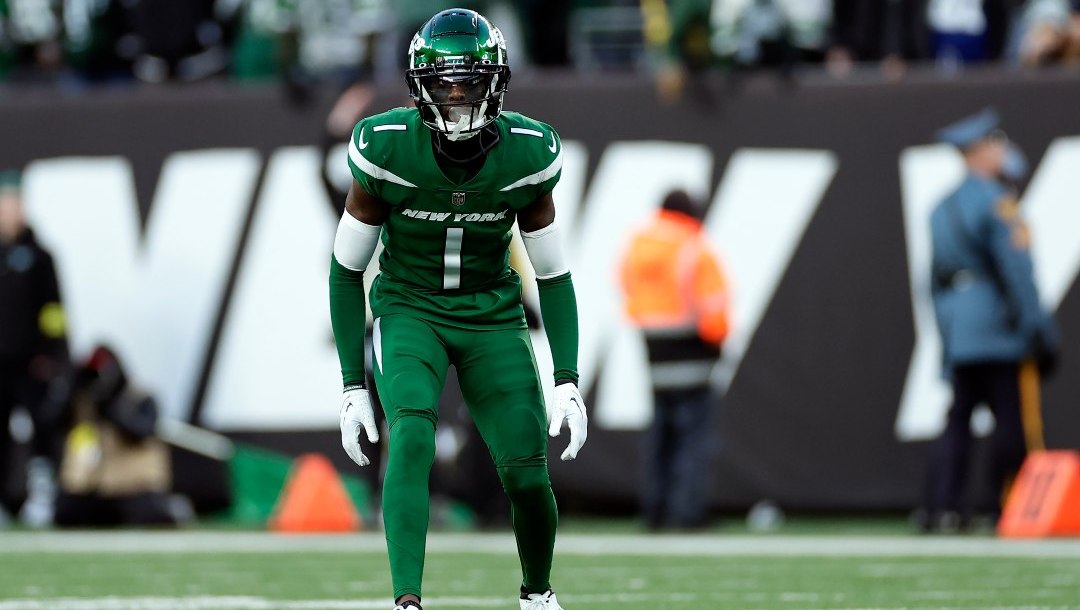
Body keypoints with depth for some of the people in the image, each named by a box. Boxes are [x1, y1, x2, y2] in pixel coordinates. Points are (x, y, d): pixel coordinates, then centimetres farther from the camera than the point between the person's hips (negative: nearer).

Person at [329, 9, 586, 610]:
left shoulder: (528, 154, -14)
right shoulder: (387, 150, -18)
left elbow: (554, 274, -1)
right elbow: (347, 269, -6)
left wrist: (568, 382, -7)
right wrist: (353, 386, -7)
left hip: (492, 315, 2)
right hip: (409, 308, -2)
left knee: (528, 474, -7)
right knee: (412, 434, -29)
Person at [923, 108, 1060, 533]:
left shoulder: (942, 208, 18)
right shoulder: (995, 201, -8)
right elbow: (1017, 267, -15)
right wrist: (1038, 327, -16)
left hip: (954, 325, 8)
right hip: (997, 326, -8)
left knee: (958, 418, 7)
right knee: (1012, 419, -6)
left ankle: (943, 507, 0)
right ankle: (1000, 505, -9)